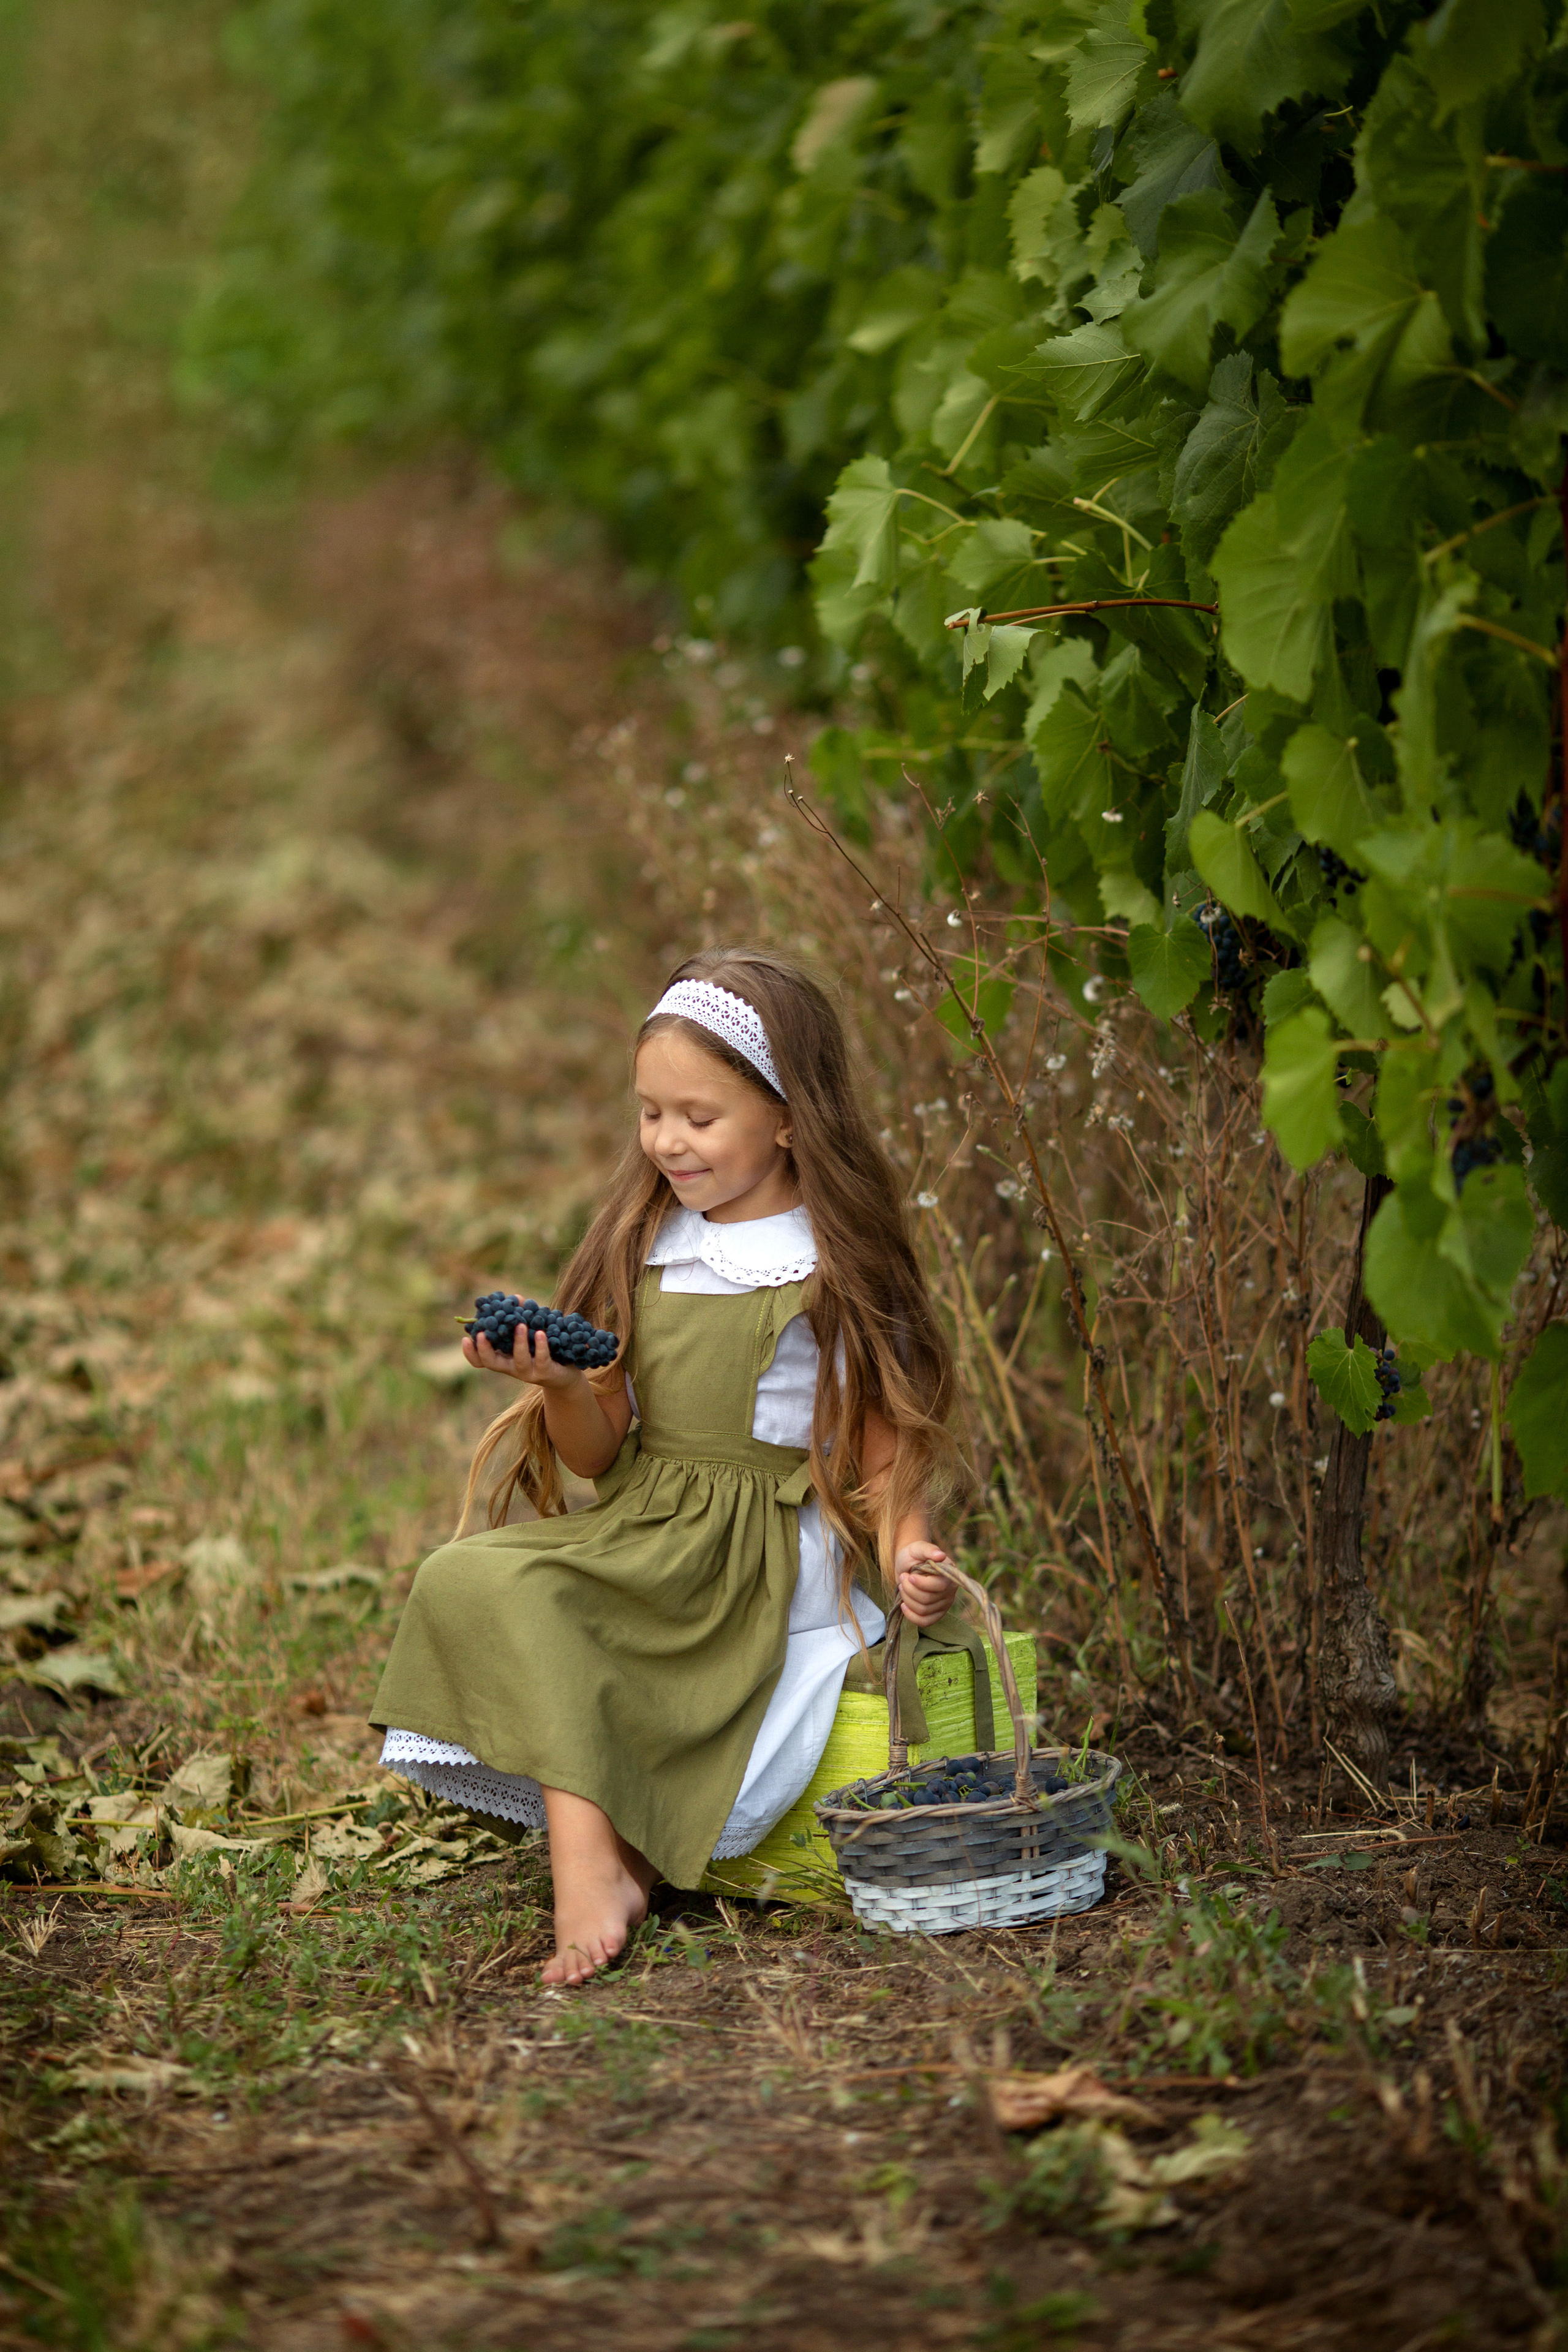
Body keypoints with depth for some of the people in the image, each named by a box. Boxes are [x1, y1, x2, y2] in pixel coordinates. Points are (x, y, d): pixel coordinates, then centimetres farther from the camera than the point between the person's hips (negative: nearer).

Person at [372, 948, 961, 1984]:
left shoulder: (836, 1274, 0)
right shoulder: (640, 1255, 13)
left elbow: (883, 1444, -1)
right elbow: (602, 1454, 11)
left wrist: (905, 1553, -20)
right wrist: (561, 1385, -10)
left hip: (771, 1561, -5)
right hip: (638, 1538, 5)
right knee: (475, 1580, -24)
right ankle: (592, 1869, -32)